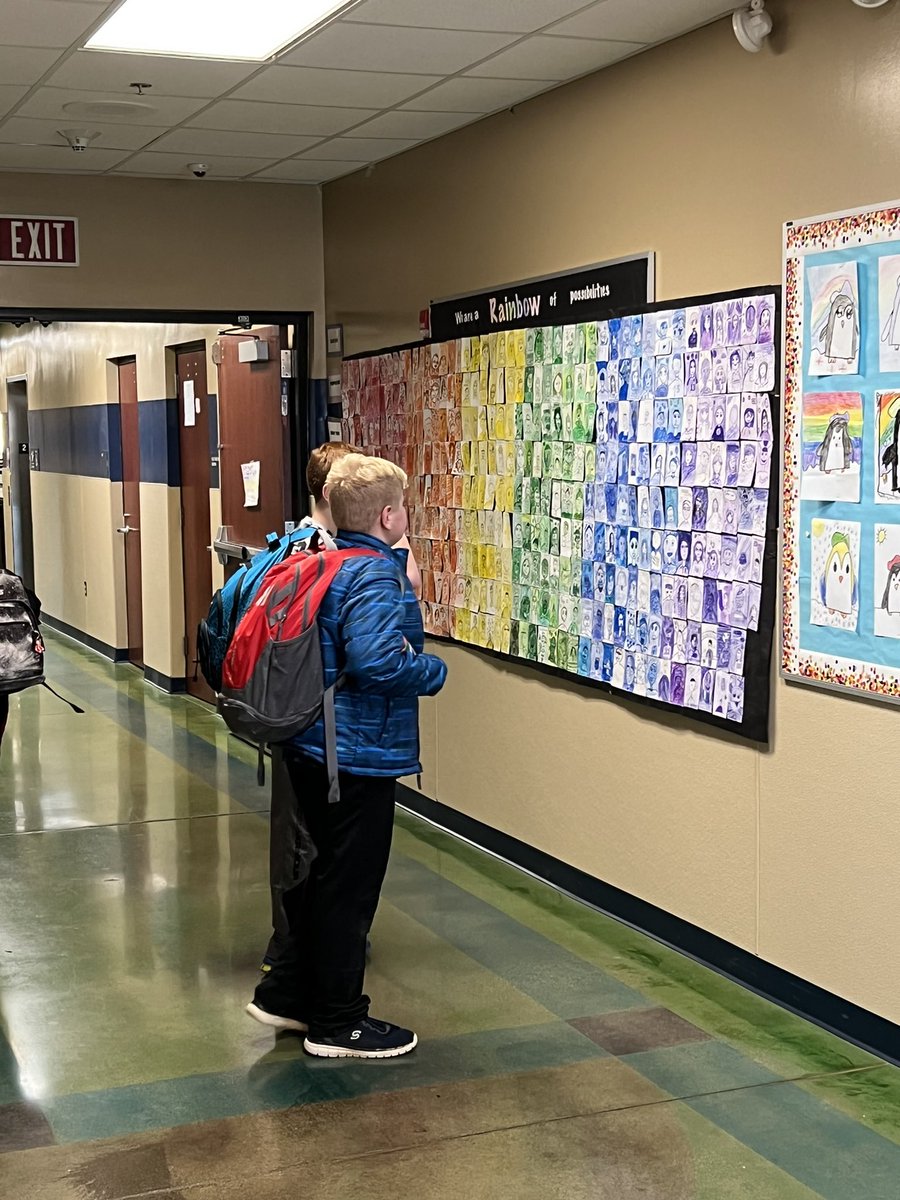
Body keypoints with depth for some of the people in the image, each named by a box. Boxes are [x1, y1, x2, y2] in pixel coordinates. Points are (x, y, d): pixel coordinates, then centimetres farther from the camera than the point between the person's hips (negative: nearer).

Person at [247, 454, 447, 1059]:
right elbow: (375, 659, -35)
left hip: (314, 749, 9)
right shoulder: (376, 576, -20)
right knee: (349, 885, 3)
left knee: (324, 873, 22)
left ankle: (287, 994, 33)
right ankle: (338, 1024, 16)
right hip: (360, 754, -9)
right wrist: (433, 670, -17)